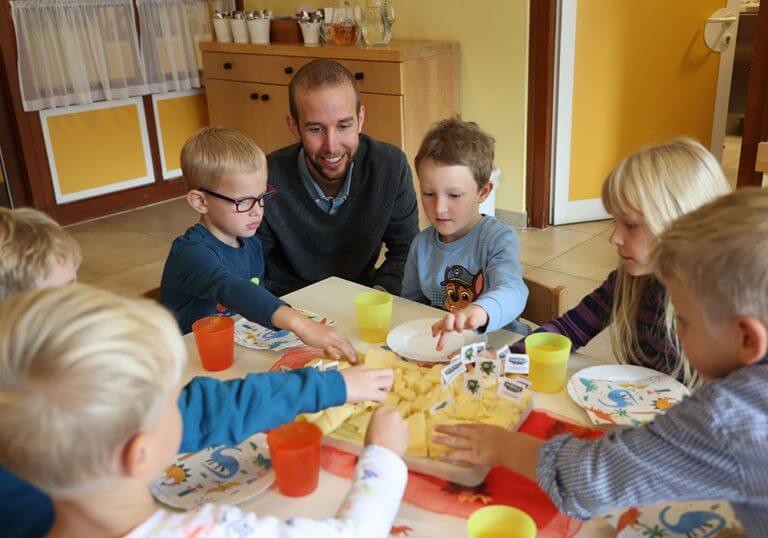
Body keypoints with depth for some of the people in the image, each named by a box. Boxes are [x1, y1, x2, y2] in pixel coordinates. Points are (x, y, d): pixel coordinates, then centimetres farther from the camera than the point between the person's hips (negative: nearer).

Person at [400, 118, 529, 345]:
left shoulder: (499, 238, -12)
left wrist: (479, 311, -52)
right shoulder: (421, 244, 5)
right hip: (436, 347, 3)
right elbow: (411, 300, 18)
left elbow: (511, 290, -30)